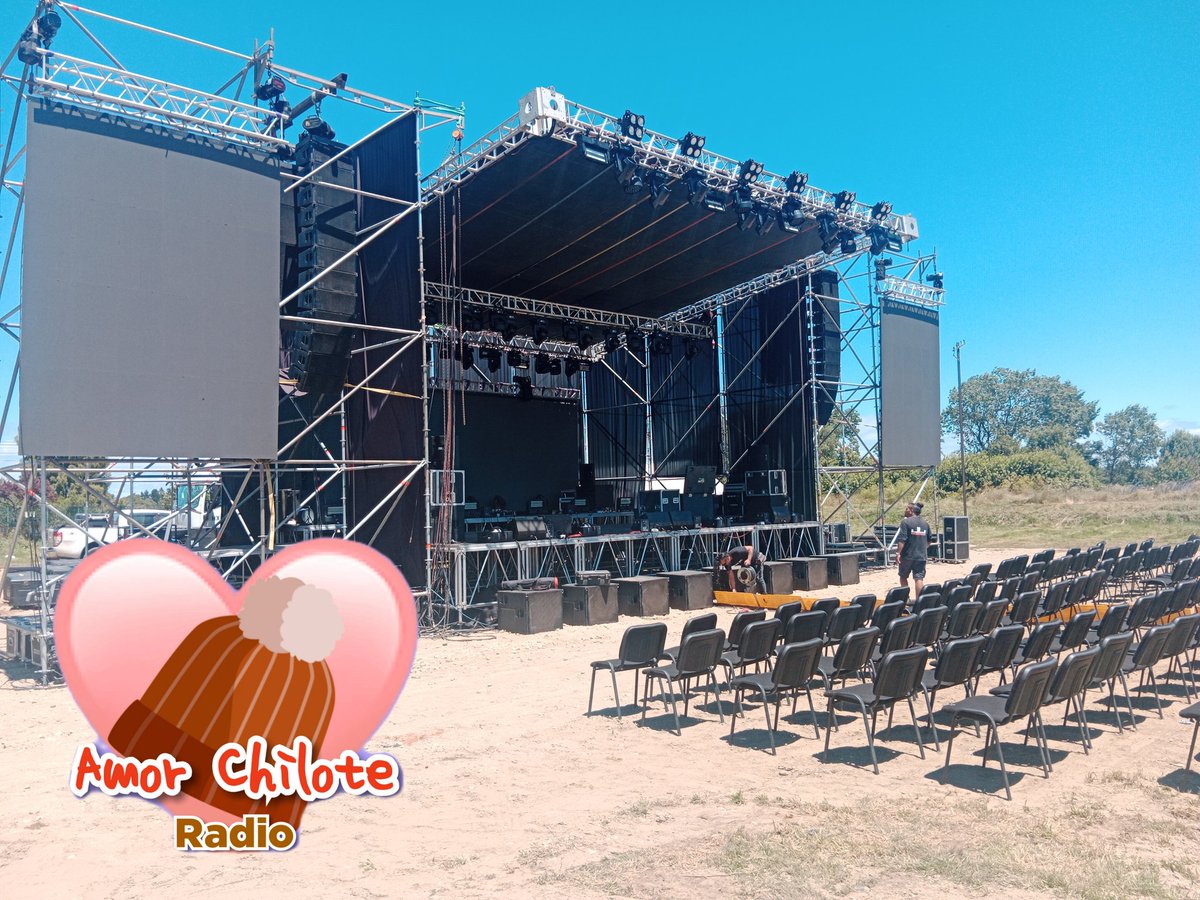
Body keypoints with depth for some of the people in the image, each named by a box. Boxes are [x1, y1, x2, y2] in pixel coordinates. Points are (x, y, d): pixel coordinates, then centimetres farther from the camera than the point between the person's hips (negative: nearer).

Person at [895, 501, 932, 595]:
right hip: (921, 556, 4)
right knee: (919, 578, 1)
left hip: (907, 556, -4)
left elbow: (902, 540, -17)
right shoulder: (925, 523, 9)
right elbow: (928, 541, 16)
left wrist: (898, 553, -15)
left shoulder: (905, 522, -10)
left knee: (903, 577, 13)